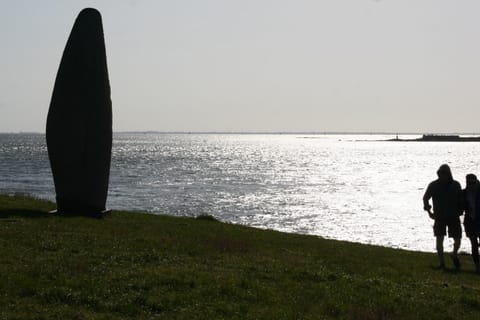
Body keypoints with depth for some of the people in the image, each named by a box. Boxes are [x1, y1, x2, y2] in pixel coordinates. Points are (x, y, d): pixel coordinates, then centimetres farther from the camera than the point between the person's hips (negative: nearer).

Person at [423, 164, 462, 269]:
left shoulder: (455, 185, -1)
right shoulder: (433, 185, -3)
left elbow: (460, 200, 8)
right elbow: (425, 198, 6)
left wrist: (459, 212, -2)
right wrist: (429, 212, -3)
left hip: (453, 217, 1)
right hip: (440, 217, -1)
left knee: (457, 239, 0)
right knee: (439, 239, -4)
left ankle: (454, 255, 20)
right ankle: (441, 263, 2)